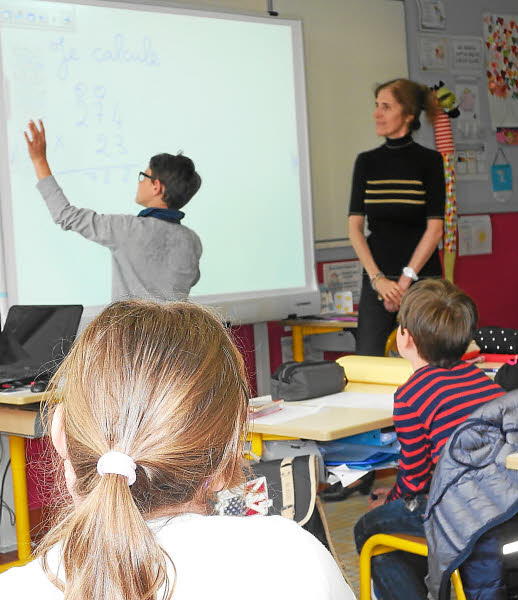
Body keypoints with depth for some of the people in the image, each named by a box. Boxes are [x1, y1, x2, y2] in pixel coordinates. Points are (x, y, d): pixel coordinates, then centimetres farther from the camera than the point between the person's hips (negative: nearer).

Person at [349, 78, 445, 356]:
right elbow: (354, 227, 2)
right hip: (377, 277, 2)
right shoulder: (367, 162, 8)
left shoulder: (429, 161, 0)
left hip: (421, 277, -2)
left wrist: (406, 279, -11)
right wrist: (378, 278, -8)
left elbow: (434, 228, -5)